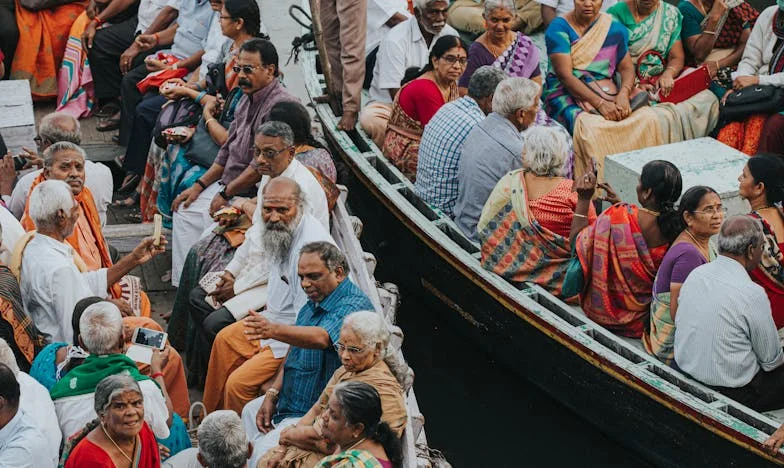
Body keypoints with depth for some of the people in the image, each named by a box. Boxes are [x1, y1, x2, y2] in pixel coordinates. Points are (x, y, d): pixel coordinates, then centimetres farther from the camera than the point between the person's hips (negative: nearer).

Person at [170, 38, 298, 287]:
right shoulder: (248, 99, 12)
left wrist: (226, 194, -16)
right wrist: (199, 185, 12)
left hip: (252, 194, -10)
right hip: (229, 184, 10)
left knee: (207, 219, -22)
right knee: (185, 209, 6)